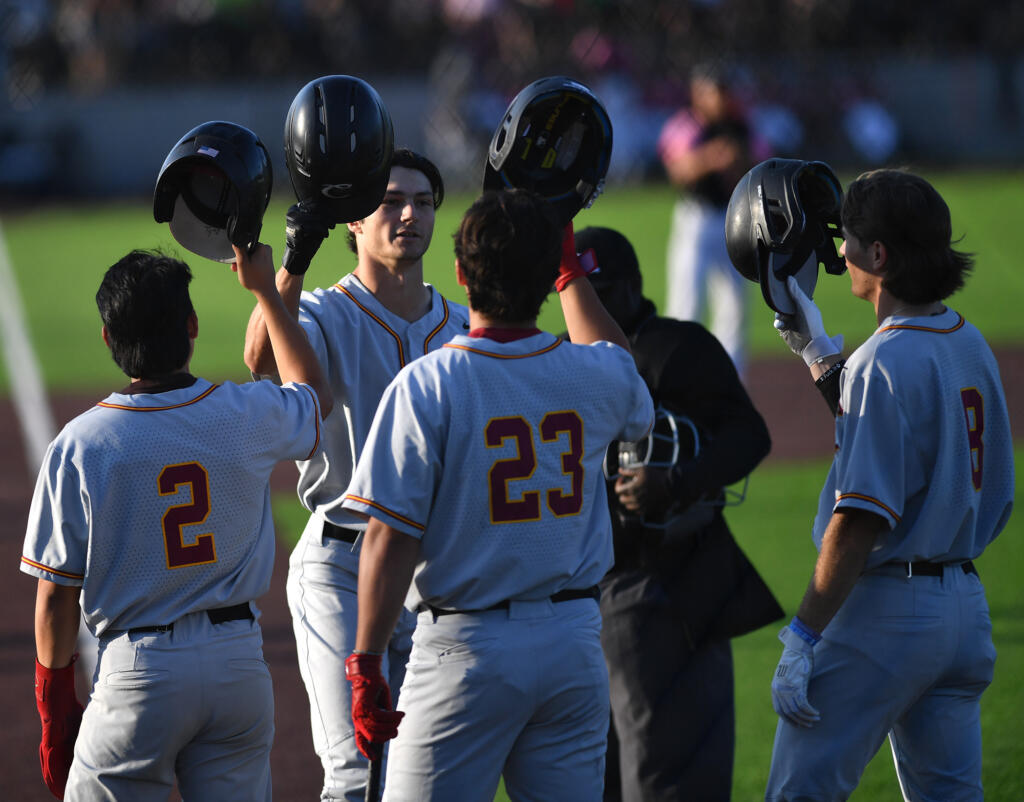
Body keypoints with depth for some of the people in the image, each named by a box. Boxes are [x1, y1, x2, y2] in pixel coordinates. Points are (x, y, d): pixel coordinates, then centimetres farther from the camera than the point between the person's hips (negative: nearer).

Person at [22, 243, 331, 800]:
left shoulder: (80, 444, -8)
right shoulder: (245, 416, -2)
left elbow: (57, 592, -4)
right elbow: (314, 396, 24)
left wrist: (54, 713, 6)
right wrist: (265, 291, 31)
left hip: (138, 671, -3)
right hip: (239, 660, 3)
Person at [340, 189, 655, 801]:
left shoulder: (426, 385, -12)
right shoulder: (596, 377, 0)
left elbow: (391, 539, -13)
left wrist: (366, 666, -7)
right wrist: (572, 273, 36)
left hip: (468, 649, -4)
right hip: (574, 641, 4)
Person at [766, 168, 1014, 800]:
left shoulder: (886, 361, -17)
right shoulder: (971, 346, 9)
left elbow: (860, 522, -21)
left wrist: (802, 637, -19)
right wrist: (818, 351, 30)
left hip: (885, 609, -9)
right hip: (967, 606, 9)